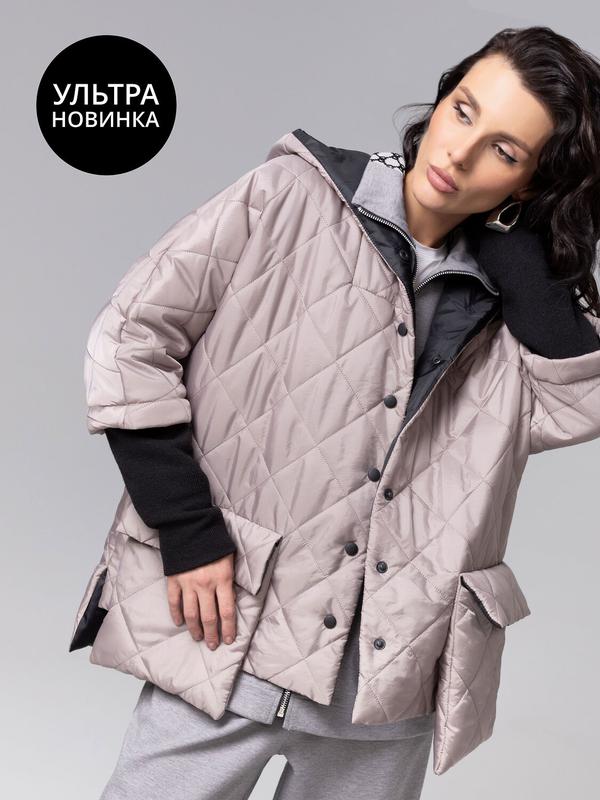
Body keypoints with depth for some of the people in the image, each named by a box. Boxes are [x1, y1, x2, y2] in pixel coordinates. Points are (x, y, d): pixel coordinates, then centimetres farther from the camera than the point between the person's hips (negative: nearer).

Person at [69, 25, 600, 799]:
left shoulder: (505, 299, 6)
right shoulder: (293, 199, -4)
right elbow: (129, 339, -5)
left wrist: (514, 232, -7)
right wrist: (188, 530, -11)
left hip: (389, 674, 4)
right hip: (231, 640, -3)